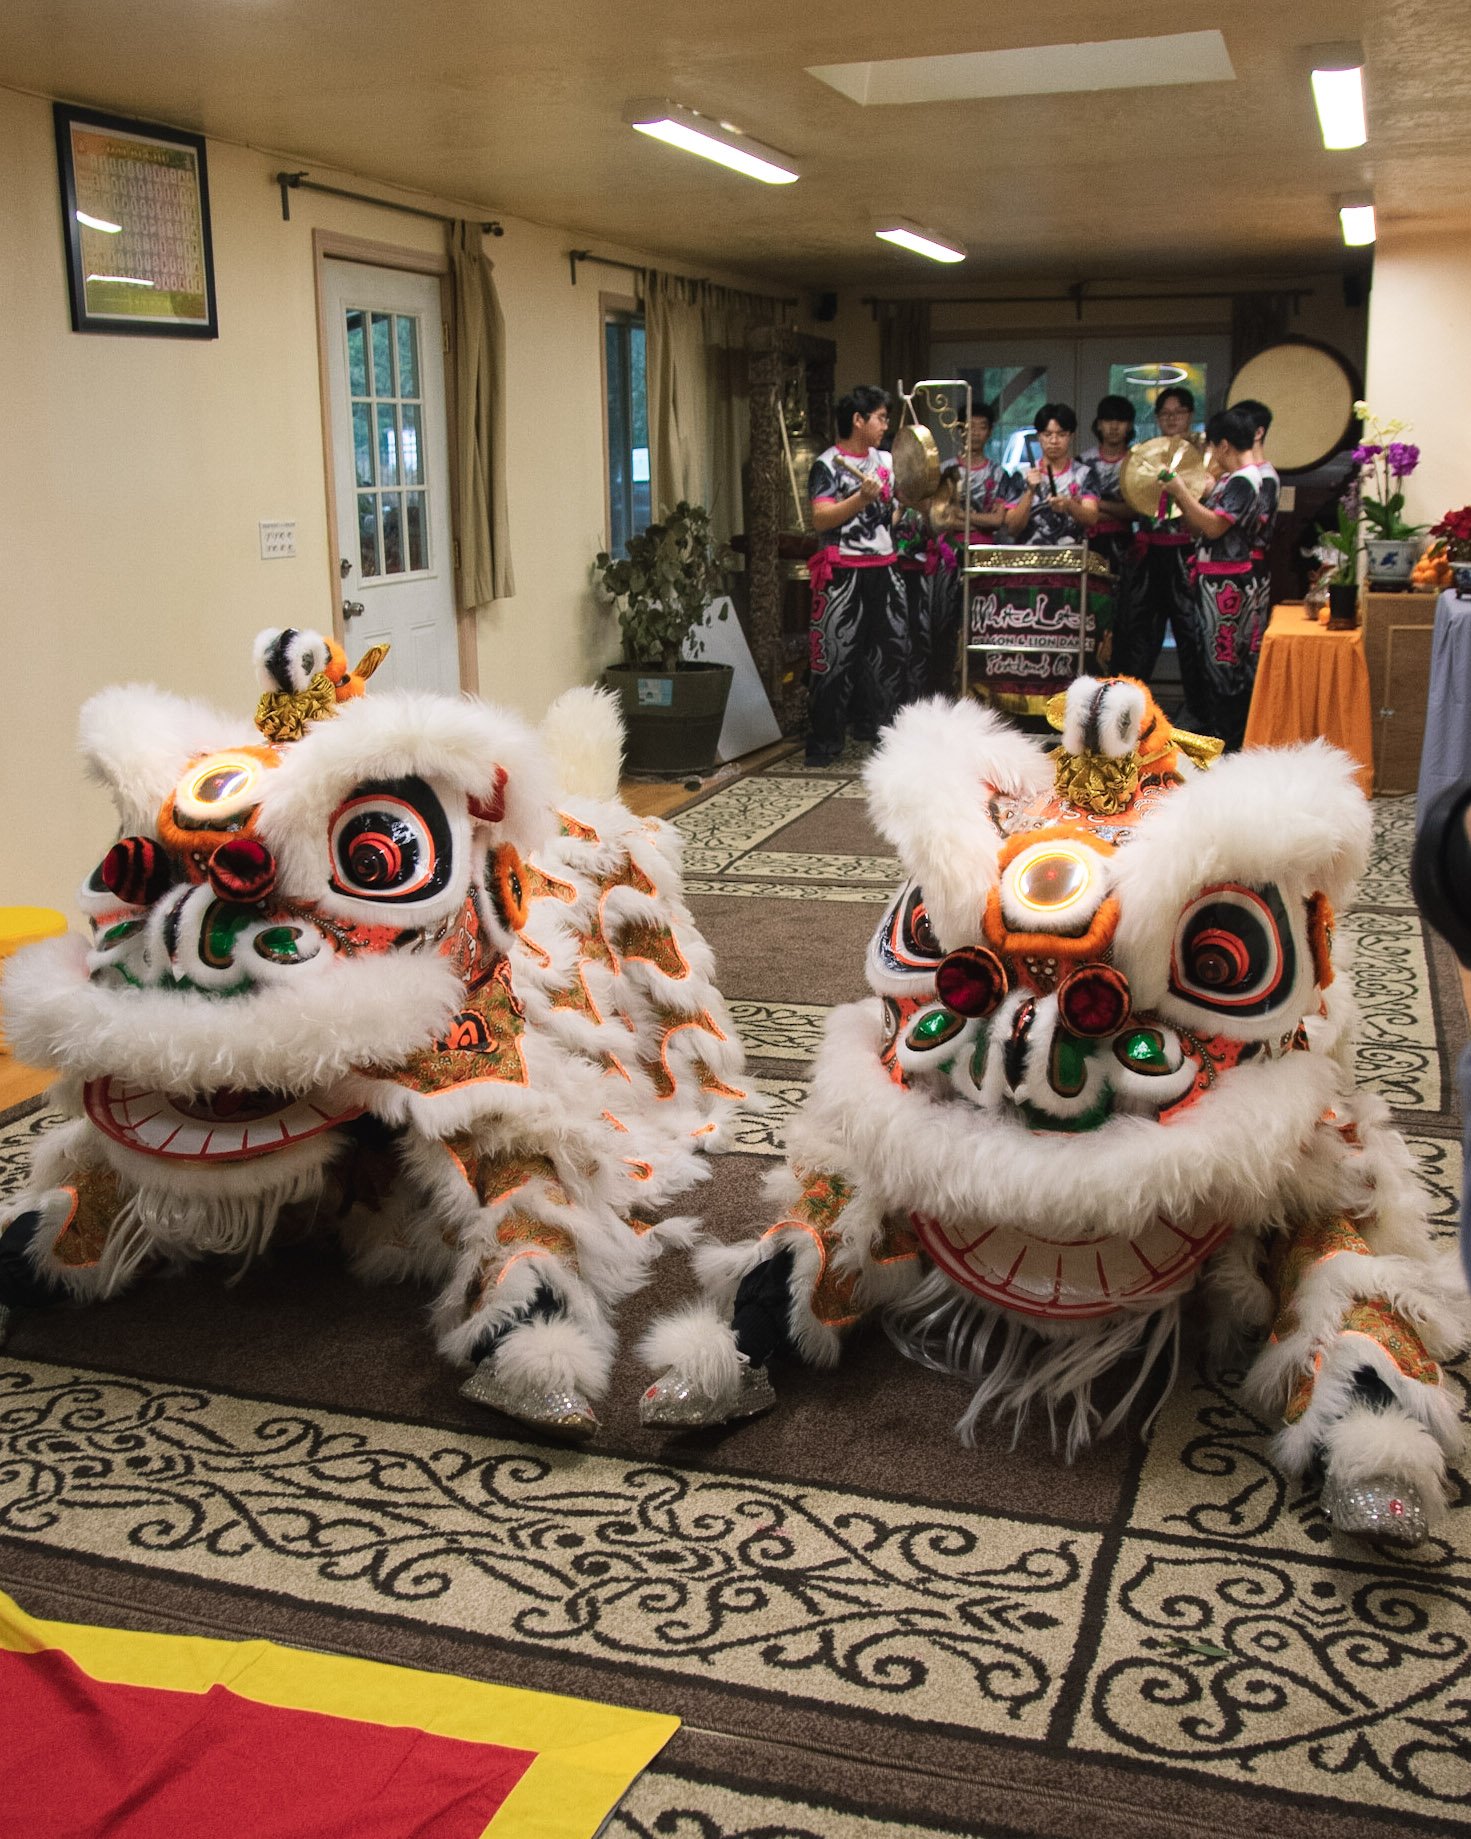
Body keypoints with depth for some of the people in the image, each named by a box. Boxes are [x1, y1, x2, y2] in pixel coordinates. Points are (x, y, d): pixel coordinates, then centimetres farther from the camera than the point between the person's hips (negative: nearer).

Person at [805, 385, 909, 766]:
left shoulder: (885, 459, 15)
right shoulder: (828, 464, -7)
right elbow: (820, 520, -16)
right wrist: (862, 499, -23)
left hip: (883, 568, 7)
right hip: (844, 573, -7)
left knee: (893, 649, 9)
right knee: (837, 657, -6)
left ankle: (874, 727, 22)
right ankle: (823, 744, 0)